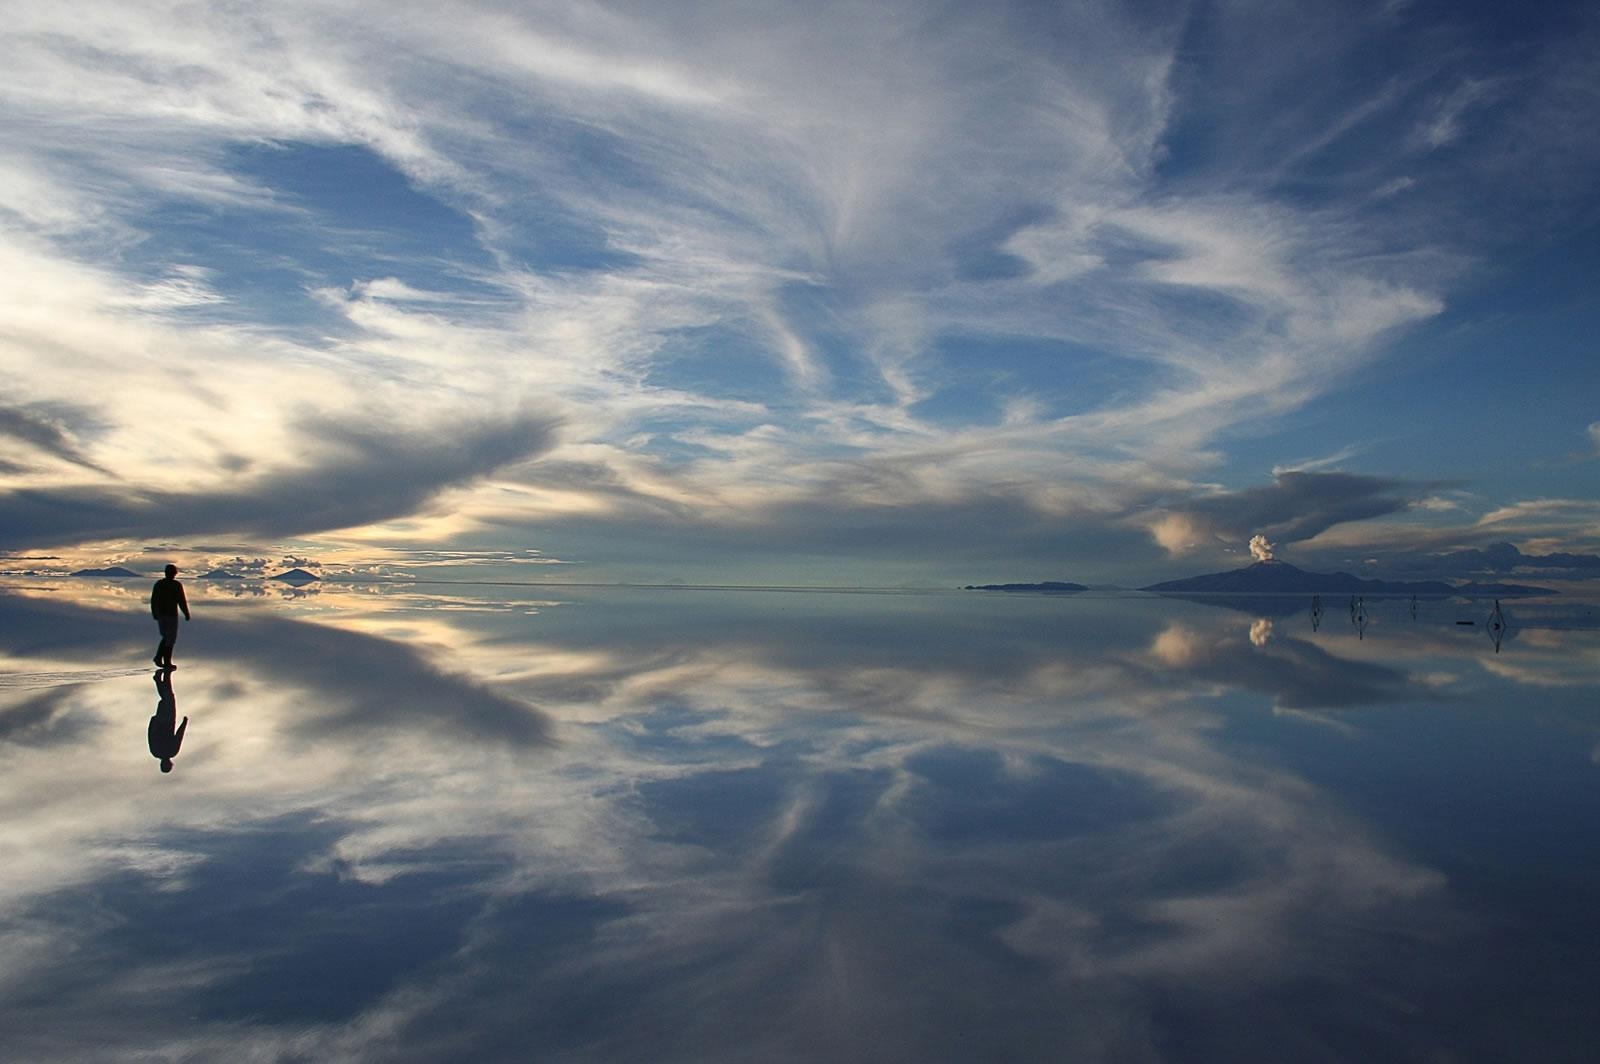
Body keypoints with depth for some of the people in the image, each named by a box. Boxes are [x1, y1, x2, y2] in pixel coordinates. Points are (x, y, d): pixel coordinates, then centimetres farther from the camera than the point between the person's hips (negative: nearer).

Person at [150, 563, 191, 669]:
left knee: (166, 637, 20)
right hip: (171, 615, -6)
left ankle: (158, 657, 7)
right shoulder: (177, 585, -12)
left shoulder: (158, 584, 4)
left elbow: (153, 600, 9)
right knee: (170, 639, 3)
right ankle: (167, 663, 5)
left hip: (160, 614, 6)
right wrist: (187, 614, -3)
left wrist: (154, 614, 20)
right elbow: (182, 601, -13)